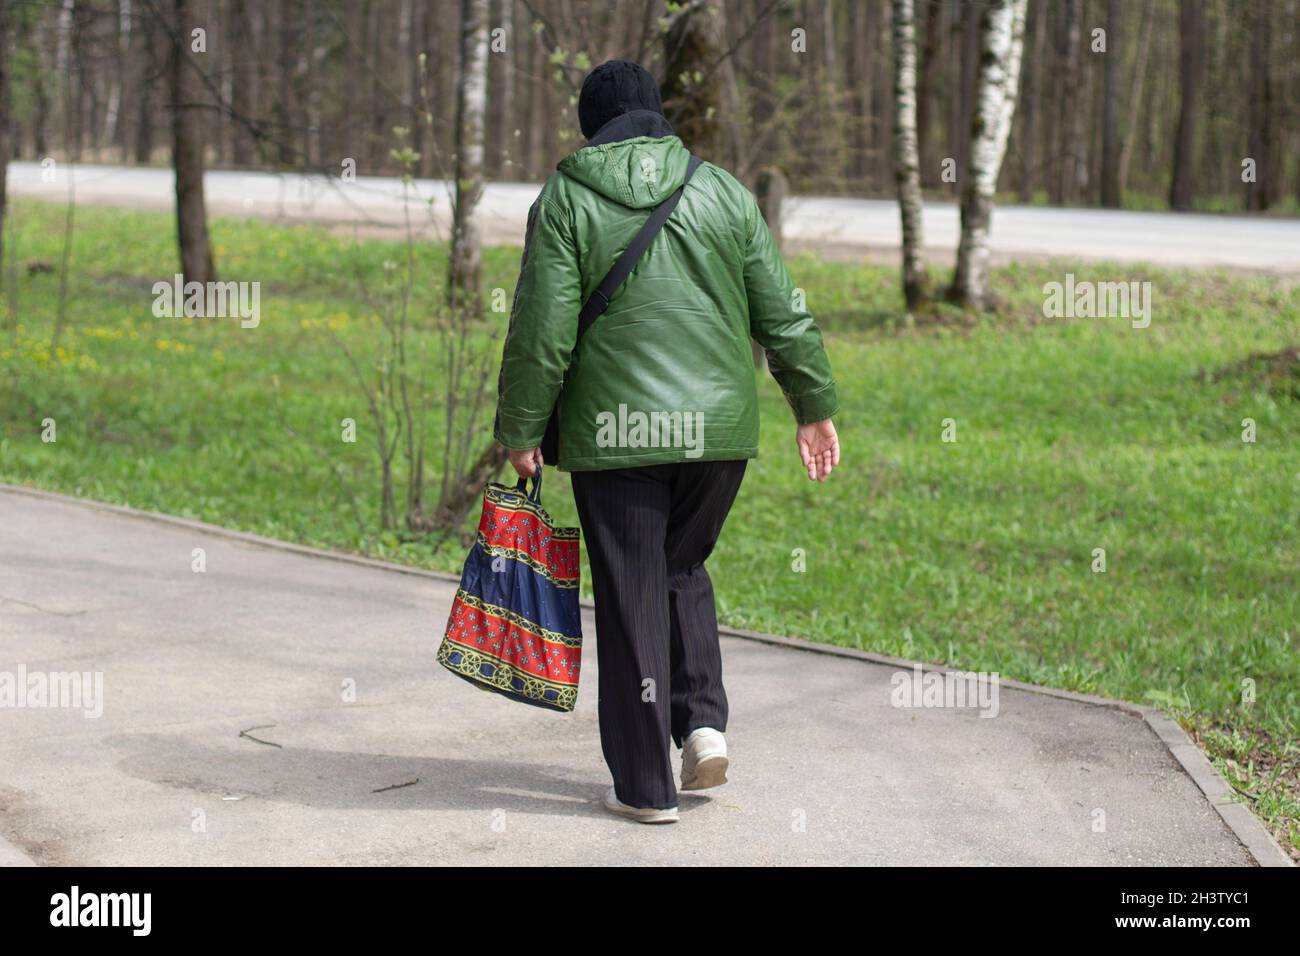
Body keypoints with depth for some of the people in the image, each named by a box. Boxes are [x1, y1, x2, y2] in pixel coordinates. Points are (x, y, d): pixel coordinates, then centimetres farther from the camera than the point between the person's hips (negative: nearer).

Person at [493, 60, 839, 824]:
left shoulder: (566, 201, -2)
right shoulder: (723, 191, 6)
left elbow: (542, 332, -7)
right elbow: (784, 315, 7)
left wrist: (520, 432, 1)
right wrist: (815, 406, 16)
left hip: (615, 435, -3)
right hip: (720, 430, 3)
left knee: (632, 599, 4)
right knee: (684, 568, 23)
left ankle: (646, 784, 8)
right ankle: (704, 720, 8)